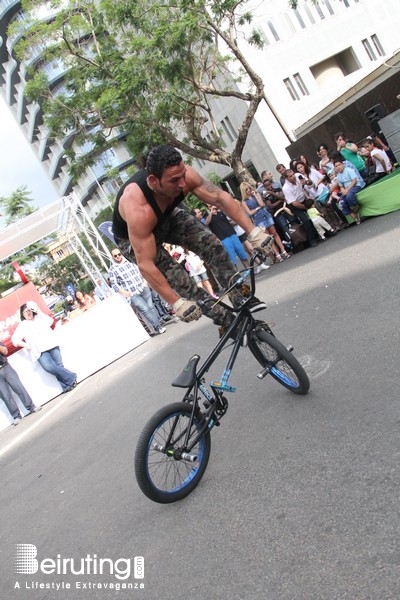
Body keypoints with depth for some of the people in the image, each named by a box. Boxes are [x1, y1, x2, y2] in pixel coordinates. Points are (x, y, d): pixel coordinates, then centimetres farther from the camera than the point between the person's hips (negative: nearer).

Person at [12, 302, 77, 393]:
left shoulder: (39, 318, 23)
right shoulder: (22, 326, 18)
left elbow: (50, 321, 5)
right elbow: (15, 339, 7)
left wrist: (39, 311, 6)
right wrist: (27, 346, -7)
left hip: (51, 345, 1)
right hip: (40, 351, -1)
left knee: (58, 365, -17)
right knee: (48, 367, -25)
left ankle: (67, 386, -12)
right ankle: (71, 377, -17)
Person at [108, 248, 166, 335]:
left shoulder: (129, 261, 8)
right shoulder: (112, 270, -3)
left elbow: (140, 271, 15)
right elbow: (114, 284, -5)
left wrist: (145, 282, 3)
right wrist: (125, 293, -16)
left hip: (143, 289, 4)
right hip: (132, 295, -4)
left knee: (151, 307, 6)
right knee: (145, 310, -10)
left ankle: (159, 323, 16)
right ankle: (158, 327, -7)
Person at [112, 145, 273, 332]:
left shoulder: (182, 175, -30)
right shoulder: (138, 209, -44)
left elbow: (221, 198, -27)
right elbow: (145, 265, -42)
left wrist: (254, 232, -34)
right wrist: (177, 304, -41)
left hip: (167, 218, 5)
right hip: (133, 238, -4)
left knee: (212, 244, -13)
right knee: (180, 281, -16)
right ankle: (226, 320, -1)